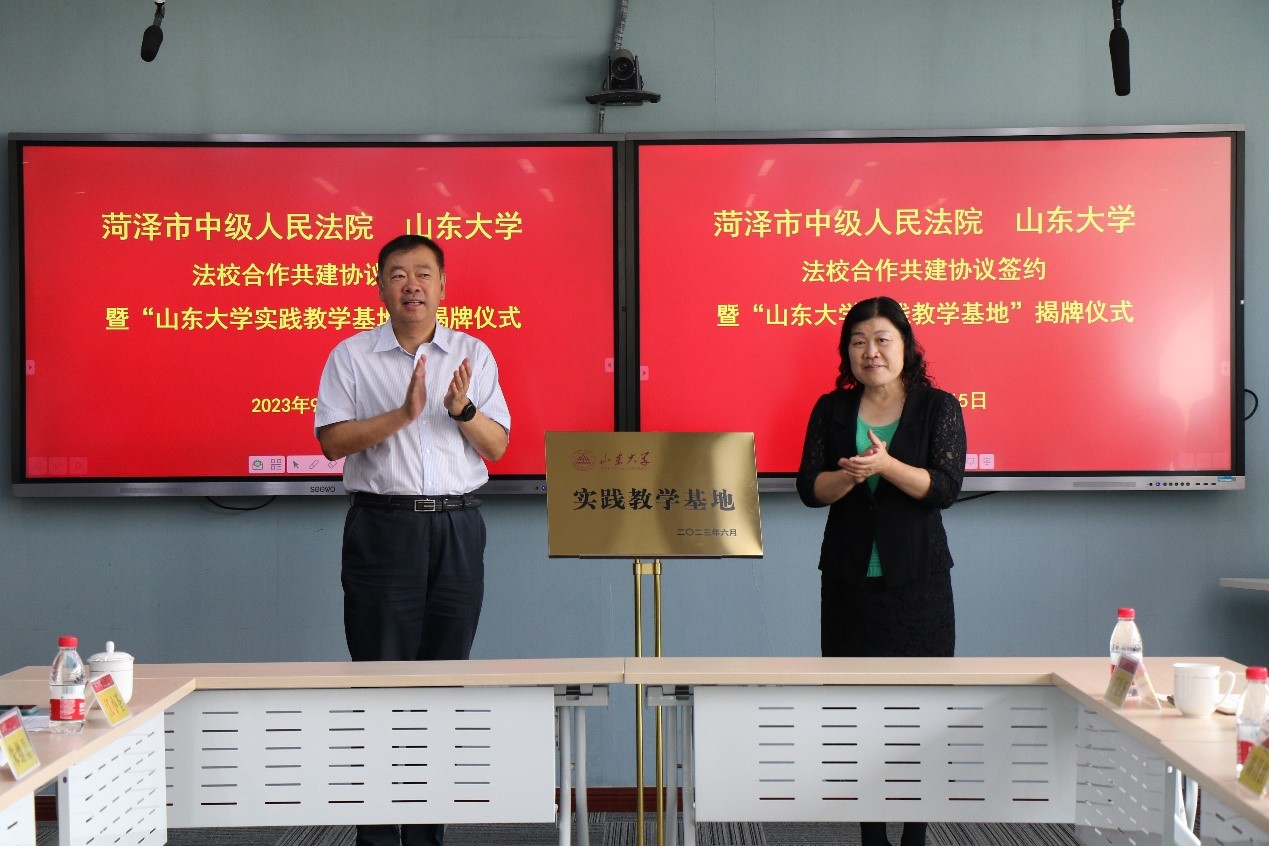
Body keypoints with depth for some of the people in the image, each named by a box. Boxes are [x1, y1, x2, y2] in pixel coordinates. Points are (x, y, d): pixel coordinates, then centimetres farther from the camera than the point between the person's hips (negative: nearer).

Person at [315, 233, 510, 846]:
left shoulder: (473, 355, 10)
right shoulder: (351, 356, 4)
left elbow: (498, 446, 6)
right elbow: (331, 441, -6)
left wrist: (463, 409, -13)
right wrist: (404, 413, -16)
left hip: (457, 527, 3)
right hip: (381, 526, -2)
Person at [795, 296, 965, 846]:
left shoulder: (939, 408, 1)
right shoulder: (831, 410, 7)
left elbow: (946, 487, -10)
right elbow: (809, 488, 0)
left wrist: (887, 465, -24)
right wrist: (850, 476, -20)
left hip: (918, 579, -2)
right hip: (849, 579, 2)